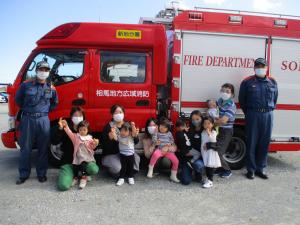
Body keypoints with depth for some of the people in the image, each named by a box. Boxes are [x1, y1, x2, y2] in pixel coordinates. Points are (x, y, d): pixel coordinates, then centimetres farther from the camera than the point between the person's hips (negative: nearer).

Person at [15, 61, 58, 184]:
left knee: (43, 148, 5)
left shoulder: (51, 88, 6)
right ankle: (23, 174, 16)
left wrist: (46, 110, 11)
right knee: (25, 148, 4)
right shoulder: (26, 85, 2)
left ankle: (42, 174, 17)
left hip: (43, 120, 1)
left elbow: (55, 103, 22)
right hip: (28, 119, -1)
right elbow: (18, 99, 14)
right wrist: (26, 109, 8)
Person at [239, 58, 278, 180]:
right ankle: (251, 169, 11)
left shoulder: (273, 82, 11)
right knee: (251, 143, 0)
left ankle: (260, 168, 20)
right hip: (253, 115, -3)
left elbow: (275, 99, 19)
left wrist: (269, 110, 12)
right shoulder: (247, 82, 2)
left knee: (264, 143, 7)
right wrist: (248, 113, 6)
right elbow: (242, 100, 6)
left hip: (267, 115, 3)